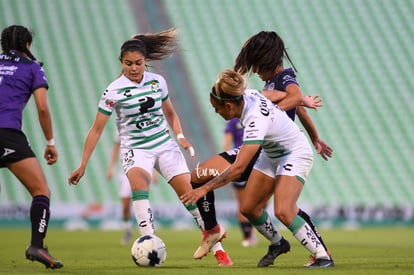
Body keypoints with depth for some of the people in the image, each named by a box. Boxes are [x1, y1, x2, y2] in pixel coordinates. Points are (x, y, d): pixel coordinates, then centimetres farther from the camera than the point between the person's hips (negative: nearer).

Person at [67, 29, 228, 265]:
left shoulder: (157, 81, 1)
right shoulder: (114, 91, -10)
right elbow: (97, 129, -6)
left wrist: (180, 137, 0)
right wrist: (83, 166, -8)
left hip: (165, 145, 3)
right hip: (135, 150, -3)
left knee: (188, 191, -6)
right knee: (139, 183, -33)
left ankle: (212, 232, 18)